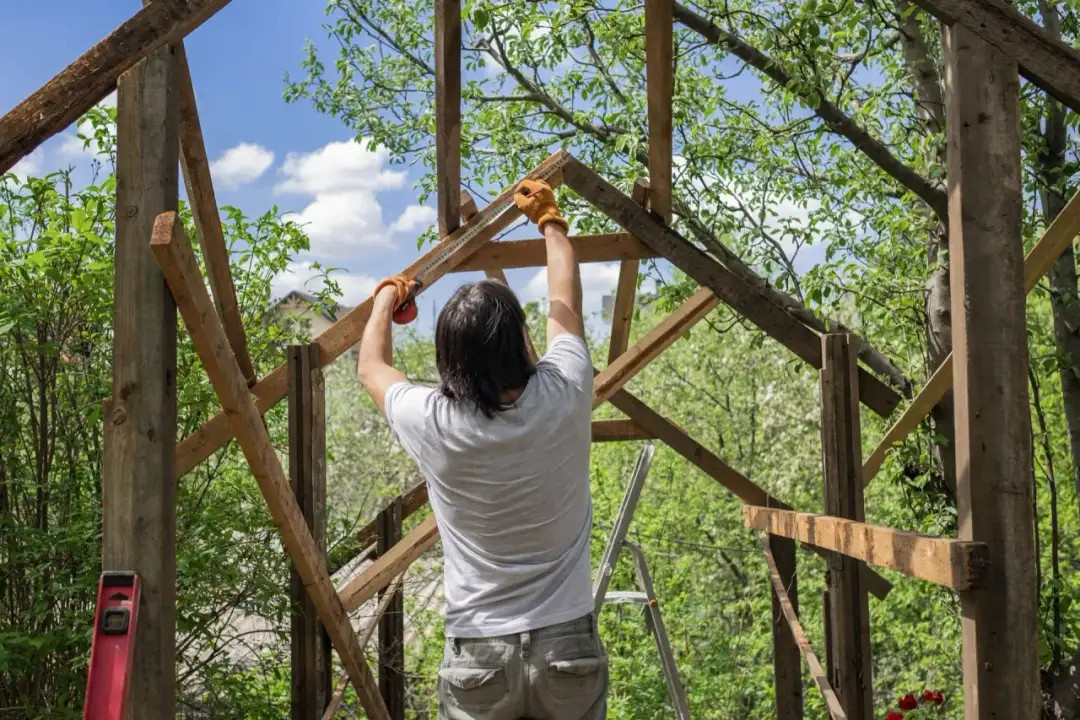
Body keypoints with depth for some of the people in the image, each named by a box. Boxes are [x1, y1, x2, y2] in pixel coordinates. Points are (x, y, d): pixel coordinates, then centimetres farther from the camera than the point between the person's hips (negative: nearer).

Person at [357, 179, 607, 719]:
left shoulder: (434, 424, -13)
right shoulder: (564, 399, -11)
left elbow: (371, 368, 11)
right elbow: (566, 306, 10)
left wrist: (388, 298, 29)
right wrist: (549, 220, 27)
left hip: (478, 655, -1)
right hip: (567, 646, 1)